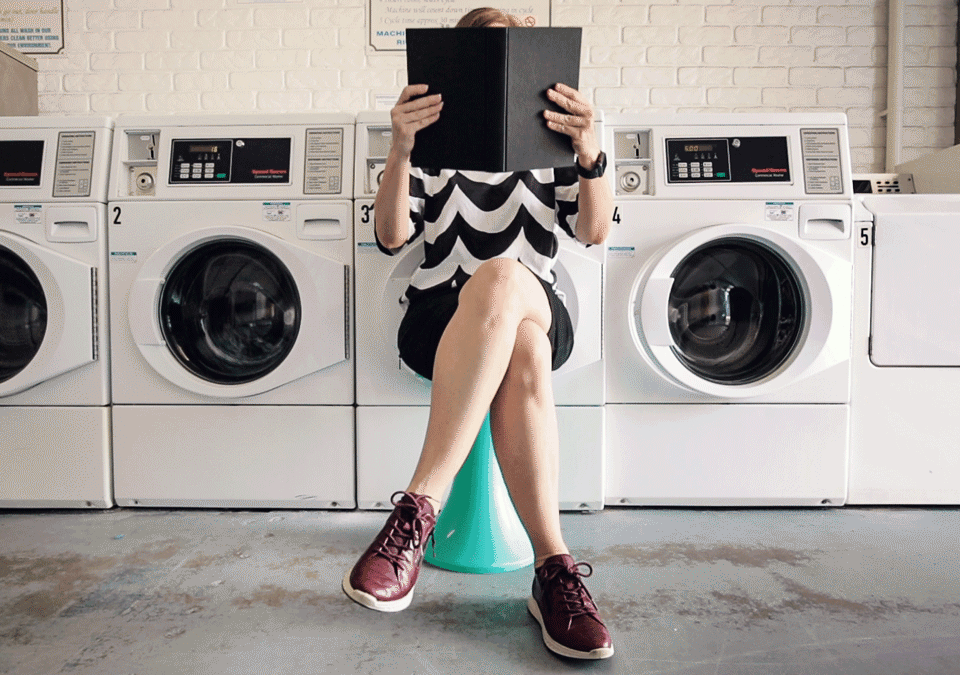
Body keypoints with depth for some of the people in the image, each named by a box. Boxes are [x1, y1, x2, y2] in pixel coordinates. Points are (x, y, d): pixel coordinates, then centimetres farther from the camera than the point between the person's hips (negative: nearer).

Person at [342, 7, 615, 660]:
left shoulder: (550, 142, 17)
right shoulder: (434, 145, 15)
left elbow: (594, 230, 0)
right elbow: (392, 236, -1)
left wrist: (591, 152, -20)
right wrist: (401, 150, -18)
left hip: (538, 309, 1)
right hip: (442, 318, 0)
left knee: (501, 279, -38)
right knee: (522, 357, -37)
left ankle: (418, 510, -40)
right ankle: (555, 568, -34)